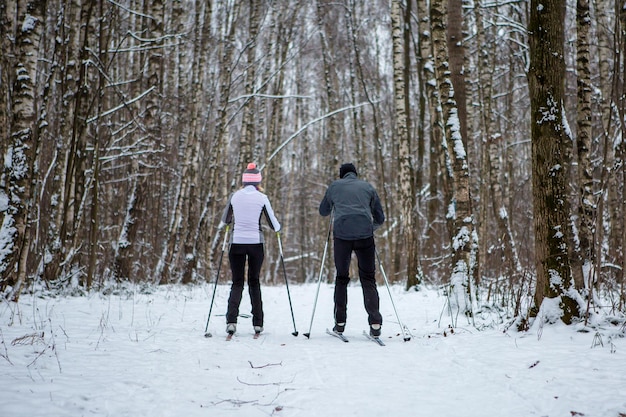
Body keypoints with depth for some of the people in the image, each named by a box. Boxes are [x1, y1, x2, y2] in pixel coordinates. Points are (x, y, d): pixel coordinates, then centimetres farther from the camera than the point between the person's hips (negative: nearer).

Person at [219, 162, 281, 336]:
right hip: (256, 243, -1)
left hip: (237, 243, 1)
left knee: (237, 283, 8)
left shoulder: (235, 196, 1)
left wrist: (222, 225, 37)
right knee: (254, 281, 14)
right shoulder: (262, 198, -4)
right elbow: (274, 225, 0)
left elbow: (225, 220, 14)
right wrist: (277, 227, 23)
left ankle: (231, 320, -10)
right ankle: (257, 323, 13)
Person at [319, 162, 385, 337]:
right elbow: (380, 218, 23)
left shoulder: (335, 186, 19)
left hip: (341, 234, 0)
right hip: (365, 234, 0)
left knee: (341, 278, 14)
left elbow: (323, 211, 31)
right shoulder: (367, 187, 20)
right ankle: (375, 324, -6)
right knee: (368, 278, 6)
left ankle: (340, 323, 12)